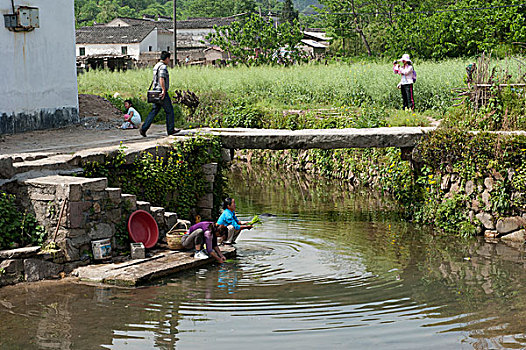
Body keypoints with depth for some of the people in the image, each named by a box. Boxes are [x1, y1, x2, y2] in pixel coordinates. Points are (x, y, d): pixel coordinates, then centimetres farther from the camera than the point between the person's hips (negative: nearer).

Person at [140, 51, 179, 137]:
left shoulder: (156, 66, 17)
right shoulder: (163, 67, -14)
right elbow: (161, 79, -25)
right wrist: (163, 91, -26)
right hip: (162, 93, -9)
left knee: (154, 111, 7)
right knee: (169, 110, 3)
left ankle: (144, 128, -2)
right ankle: (170, 130, 11)